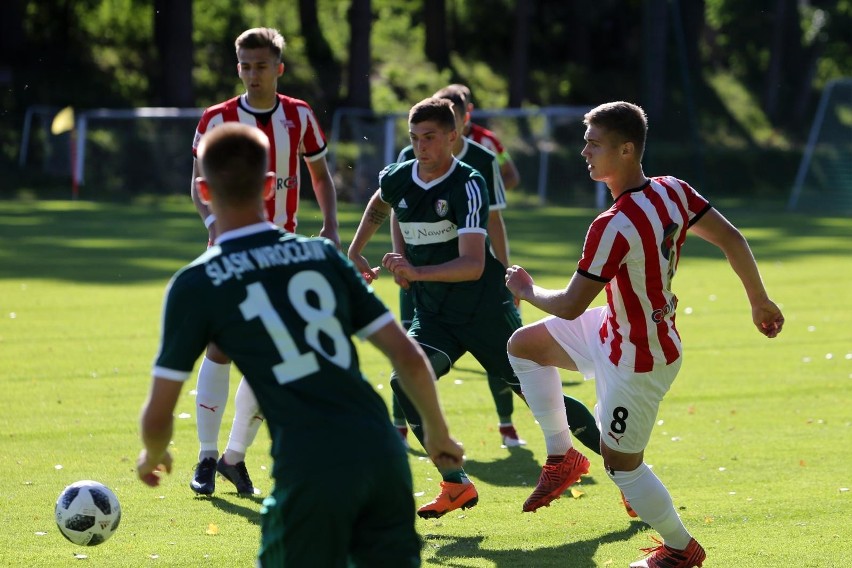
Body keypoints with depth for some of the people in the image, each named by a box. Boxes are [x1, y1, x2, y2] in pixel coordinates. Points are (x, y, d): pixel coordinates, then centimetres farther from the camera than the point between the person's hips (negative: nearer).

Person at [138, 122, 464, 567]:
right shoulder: (323, 254, 14)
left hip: (310, 473, -4)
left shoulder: (196, 284, 4)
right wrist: (437, 432, 30)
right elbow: (409, 357, 13)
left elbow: (158, 416, 7)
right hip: (383, 455, 4)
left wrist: (152, 457, 30)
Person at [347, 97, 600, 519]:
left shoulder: (468, 185, -18)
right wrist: (355, 252, 23)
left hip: (485, 310, -5)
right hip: (433, 316, 5)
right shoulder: (397, 179, 0)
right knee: (405, 379, -21)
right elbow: (379, 204, 28)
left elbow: (473, 264, -28)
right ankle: (456, 485, -14)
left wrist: (417, 272, -39)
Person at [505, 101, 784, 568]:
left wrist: (525, 290, -6)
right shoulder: (673, 192, -10)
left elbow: (570, 306, -27)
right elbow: (732, 240, -2)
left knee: (621, 466, 9)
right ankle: (562, 455, 26)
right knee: (522, 345, 16)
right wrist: (759, 300, 13)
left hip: (637, 363, -9)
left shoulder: (614, 227, -34)